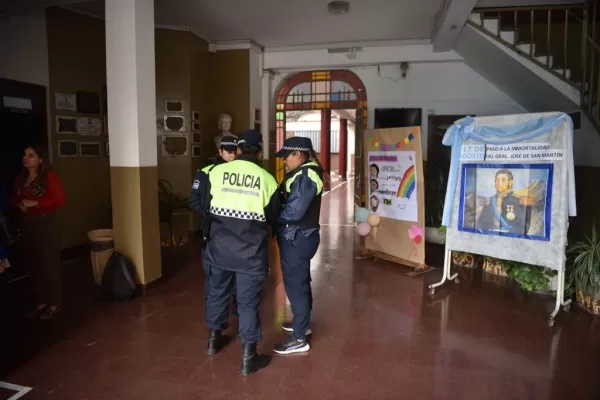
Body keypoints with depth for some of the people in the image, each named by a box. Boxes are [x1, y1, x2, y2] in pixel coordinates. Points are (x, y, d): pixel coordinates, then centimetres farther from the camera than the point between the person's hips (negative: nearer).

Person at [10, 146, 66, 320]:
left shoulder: (49, 177, -7)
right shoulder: (20, 179, 11)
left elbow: (60, 199, -15)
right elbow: (12, 201, 19)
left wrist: (35, 203, -18)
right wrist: (19, 206, -3)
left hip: (45, 226, -6)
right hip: (25, 227, 7)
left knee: (49, 266, 0)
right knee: (32, 267, 12)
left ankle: (55, 304, 12)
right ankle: (42, 302, 26)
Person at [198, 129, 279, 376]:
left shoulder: (216, 172, -4)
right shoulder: (267, 179, -6)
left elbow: (205, 207, 8)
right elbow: (274, 218, 5)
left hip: (219, 248, 2)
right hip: (251, 252, -2)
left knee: (217, 293, 22)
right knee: (248, 302, 7)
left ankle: (213, 339, 41)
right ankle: (248, 358, 16)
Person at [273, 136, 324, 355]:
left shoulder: (305, 176, -20)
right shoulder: (302, 173, 11)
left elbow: (293, 212, -25)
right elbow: (288, 202, 13)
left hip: (297, 239, -10)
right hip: (298, 237, 10)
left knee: (295, 285, -2)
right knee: (300, 282, 21)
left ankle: (299, 339, 9)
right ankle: (302, 323, 39)